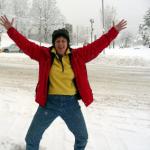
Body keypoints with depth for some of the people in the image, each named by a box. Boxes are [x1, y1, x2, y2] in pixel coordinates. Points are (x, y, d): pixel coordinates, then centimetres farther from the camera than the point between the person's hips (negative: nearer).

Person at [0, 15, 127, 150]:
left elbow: (97, 45, 2)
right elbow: (25, 44, -2)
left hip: (71, 103, 1)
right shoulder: (44, 54, -2)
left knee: (82, 137, 16)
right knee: (32, 138, 8)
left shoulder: (78, 55, 0)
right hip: (48, 103, -1)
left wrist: (114, 31, 1)